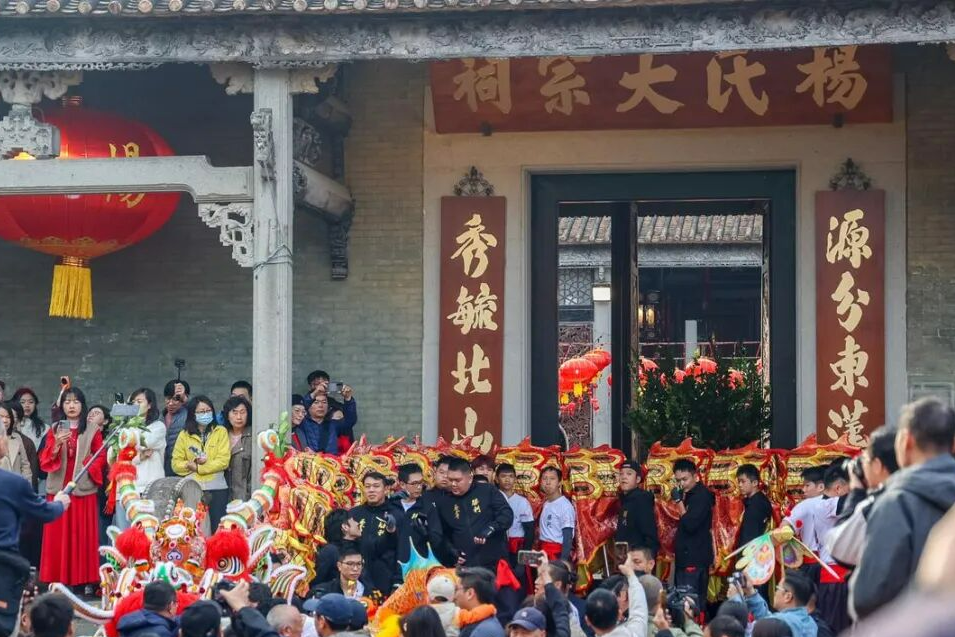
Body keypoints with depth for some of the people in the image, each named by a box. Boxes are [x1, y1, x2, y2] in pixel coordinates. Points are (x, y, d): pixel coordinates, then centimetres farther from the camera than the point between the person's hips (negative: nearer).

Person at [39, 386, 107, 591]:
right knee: (58, 535, -1)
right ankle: (58, 580, 1)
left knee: (84, 535, -3)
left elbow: (100, 459, 4)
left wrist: (84, 468, -11)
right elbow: (44, 460, 4)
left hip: (83, 489, -2)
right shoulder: (54, 430, 11)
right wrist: (57, 445, -13)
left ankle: (86, 580, 0)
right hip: (58, 488, 2)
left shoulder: (93, 431, 6)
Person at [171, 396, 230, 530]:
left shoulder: (220, 432, 4)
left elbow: (223, 461, -5)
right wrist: (193, 463, -14)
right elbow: (176, 463, 4)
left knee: (218, 528, -2)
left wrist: (198, 468, -10)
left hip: (216, 488, -1)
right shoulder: (184, 435, 8)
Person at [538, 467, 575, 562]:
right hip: (544, 552, 8)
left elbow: (568, 538, -15)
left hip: (558, 554, -8)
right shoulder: (546, 504, 13)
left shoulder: (565, 506, -12)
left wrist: (562, 562, -21)